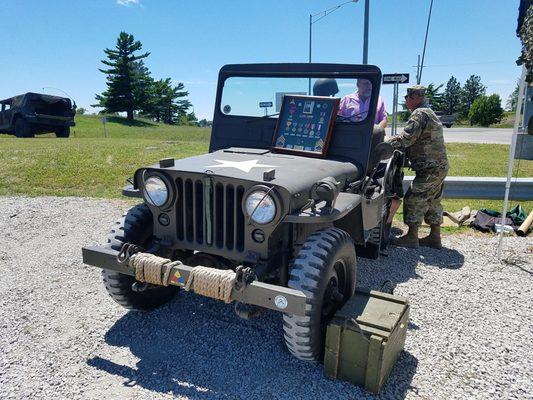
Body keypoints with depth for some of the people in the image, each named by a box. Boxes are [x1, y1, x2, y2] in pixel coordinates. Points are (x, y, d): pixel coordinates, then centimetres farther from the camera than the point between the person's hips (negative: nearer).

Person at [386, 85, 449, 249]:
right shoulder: (430, 113, 21)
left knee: (413, 200, -3)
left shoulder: (419, 114, -13)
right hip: (440, 166, 10)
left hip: (429, 168, -10)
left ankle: (412, 237, 3)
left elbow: (406, 138, -23)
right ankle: (435, 237, 22)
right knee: (432, 202, 15)